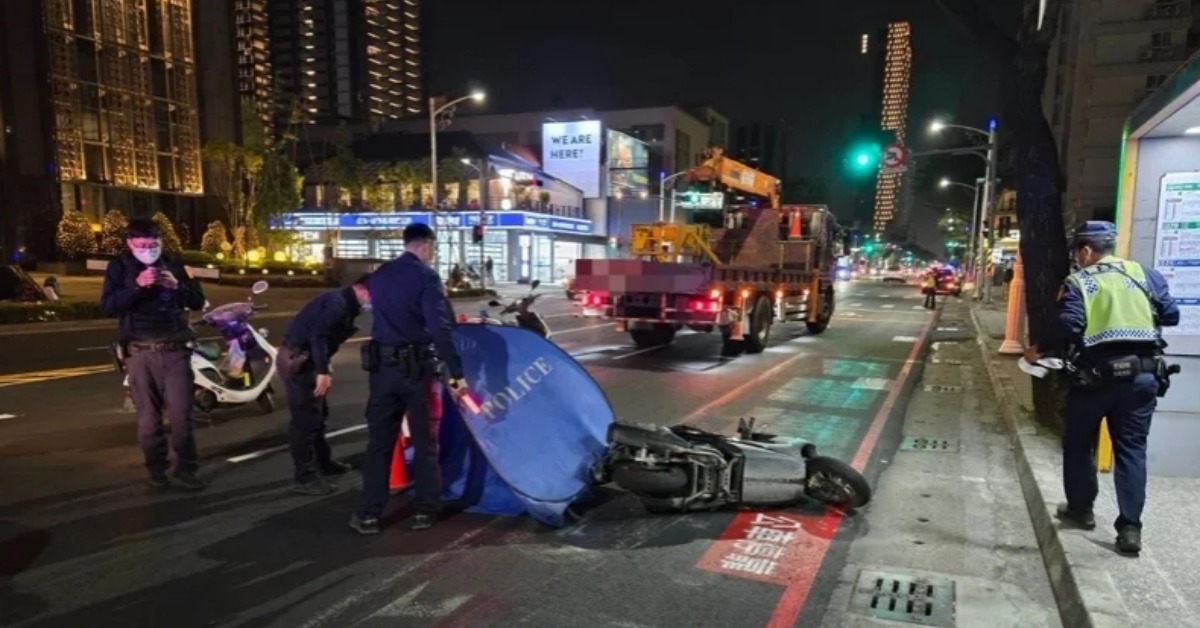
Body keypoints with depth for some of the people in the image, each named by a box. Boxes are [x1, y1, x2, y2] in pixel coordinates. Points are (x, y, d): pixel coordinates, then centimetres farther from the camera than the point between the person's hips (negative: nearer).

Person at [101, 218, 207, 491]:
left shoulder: (173, 264, 10)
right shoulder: (119, 267, 5)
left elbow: (198, 302, 7)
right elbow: (108, 304, -8)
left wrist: (177, 286, -12)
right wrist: (137, 285, -22)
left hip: (175, 350, 1)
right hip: (141, 352, -1)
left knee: (181, 413, -2)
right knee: (148, 416, 5)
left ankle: (186, 470, 6)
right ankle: (156, 469, 16)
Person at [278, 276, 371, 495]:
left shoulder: (346, 304, 13)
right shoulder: (338, 302, -18)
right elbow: (318, 335, -28)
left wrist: (324, 367, 17)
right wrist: (323, 371, -29)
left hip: (307, 359, 11)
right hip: (297, 359, -11)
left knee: (319, 414, 19)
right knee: (306, 418, -8)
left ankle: (323, 463, 32)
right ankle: (304, 477, -2)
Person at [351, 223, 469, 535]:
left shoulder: (379, 275, 10)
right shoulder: (426, 276, -9)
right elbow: (440, 328, -17)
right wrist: (456, 372, -16)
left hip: (382, 365, 5)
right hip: (417, 367, -4)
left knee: (379, 440, 11)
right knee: (425, 440, 9)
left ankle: (369, 514, 13)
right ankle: (426, 510, 14)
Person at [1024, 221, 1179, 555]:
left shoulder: (1078, 281, -4)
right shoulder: (1145, 274, 7)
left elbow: (1069, 328, -15)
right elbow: (1171, 315, 8)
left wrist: (1039, 350, -2)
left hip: (1097, 374, -3)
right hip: (1142, 374, 3)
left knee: (1079, 445, 15)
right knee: (1132, 449, 8)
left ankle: (1081, 509, 28)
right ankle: (1130, 528, 5)